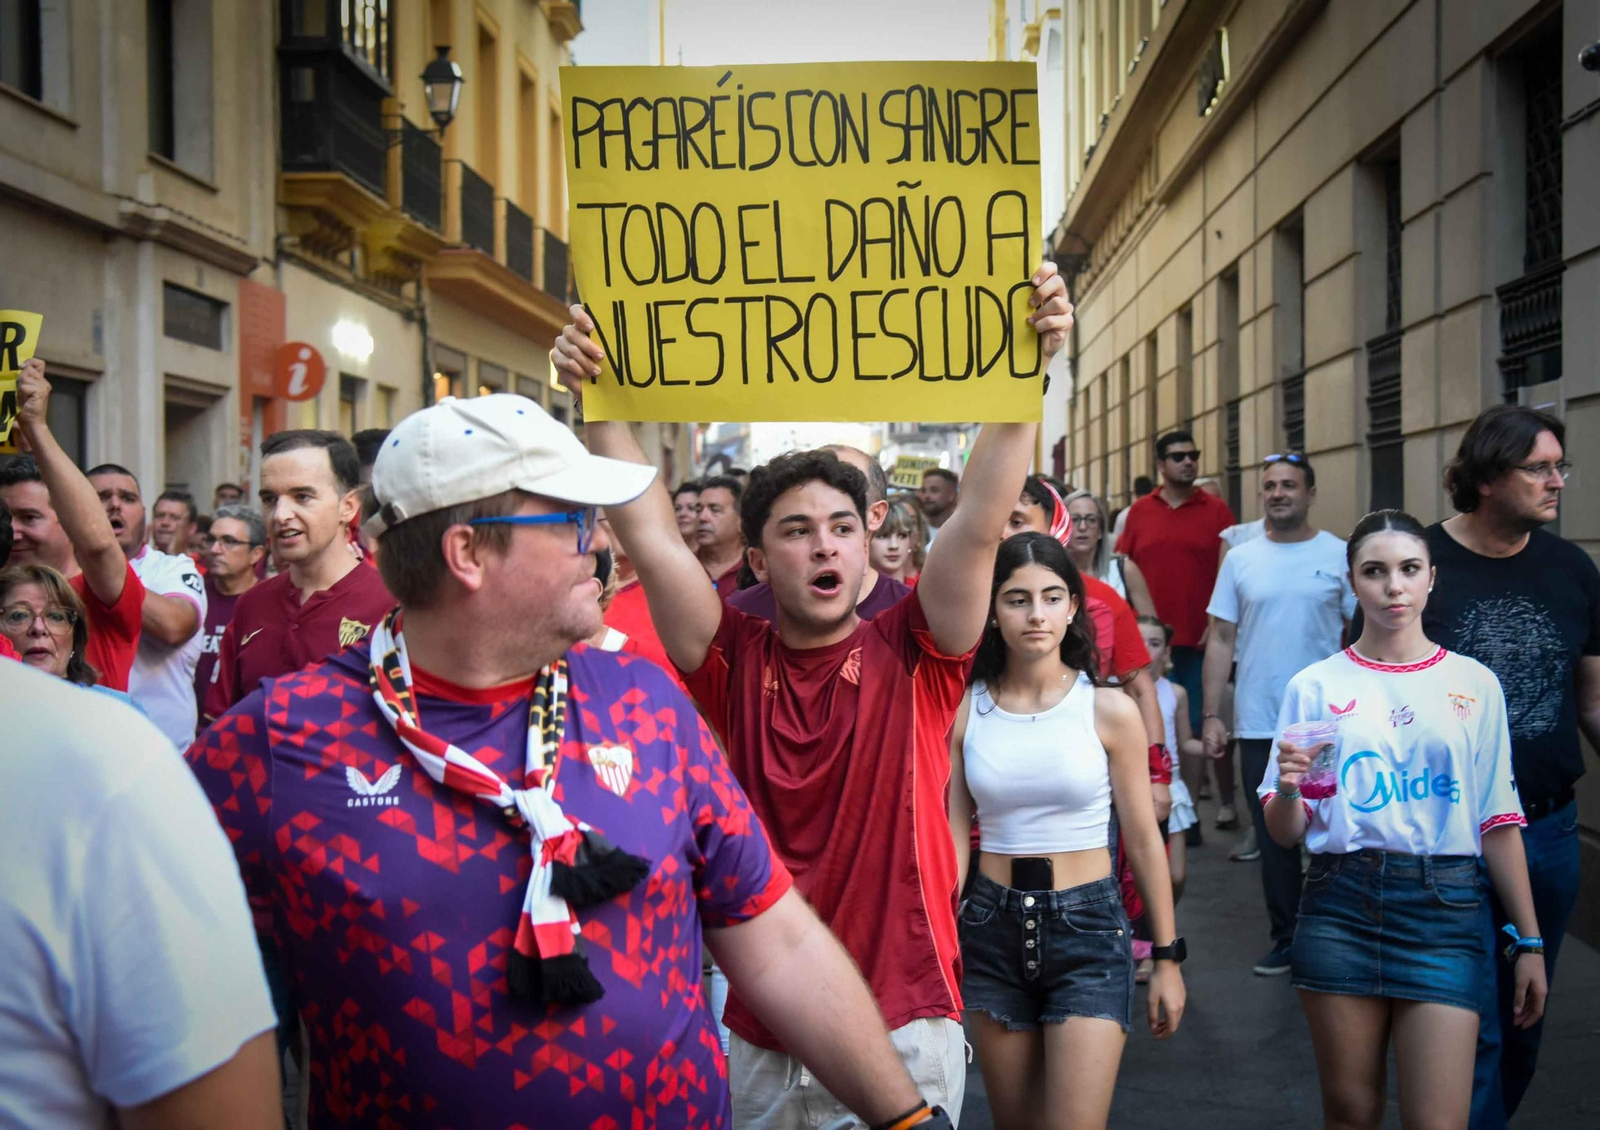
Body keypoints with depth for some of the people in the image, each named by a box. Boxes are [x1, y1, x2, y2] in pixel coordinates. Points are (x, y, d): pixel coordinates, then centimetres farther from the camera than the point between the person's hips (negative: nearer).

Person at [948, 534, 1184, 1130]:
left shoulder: (1108, 711, -5)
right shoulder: (964, 711, 0)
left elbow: (1144, 840, 1)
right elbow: (953, 837, 2)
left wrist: (1168, 957, 3)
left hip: (1088, 926, -2)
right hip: (992, 928, 2)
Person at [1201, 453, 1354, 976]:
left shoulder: (1340, 556, 0)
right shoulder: (1241, 559, 6)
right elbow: (1222, 640, 6)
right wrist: (1211, 714, 1)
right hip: (1258, 724, 2)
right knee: (1273, 839, 10)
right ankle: (1287, 939, 23)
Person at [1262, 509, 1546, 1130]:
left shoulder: (1474, 683, 6)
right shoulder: (1315, 686, 4)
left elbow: (1498, 822, 7)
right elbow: (1285, 834, 5)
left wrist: (1529, 942, 5)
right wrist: (1288, 788, -16)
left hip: (1446, 902, 0)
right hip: (1341, 903, 0)